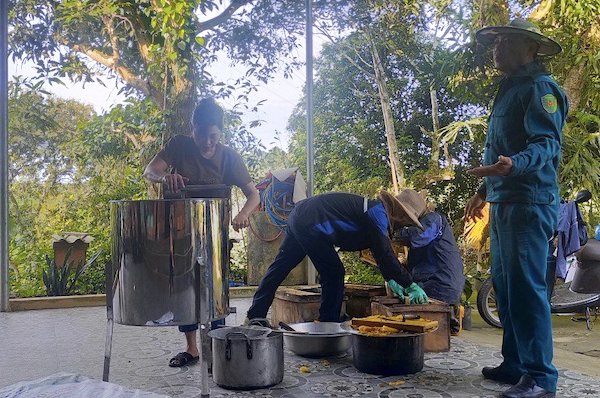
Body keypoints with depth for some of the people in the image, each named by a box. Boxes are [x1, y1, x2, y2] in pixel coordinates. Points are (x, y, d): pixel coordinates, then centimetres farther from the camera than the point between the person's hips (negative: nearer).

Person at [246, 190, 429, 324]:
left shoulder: (373, 209, 15)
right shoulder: (377, 213, -14)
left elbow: (382, 252, 21)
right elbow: (384, 254, -19)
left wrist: (391, 279, 16)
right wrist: (410, 285, -14)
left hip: (299, 217, 10)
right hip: (311, 225, -10)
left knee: (279, 268, 13)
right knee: (334, 273, -1)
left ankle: (255, 316, 22)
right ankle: (329, 325, 8)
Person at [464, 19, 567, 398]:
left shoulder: (540, 87, -7)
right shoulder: (510, 89, 23)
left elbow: (547, 143, -18)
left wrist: (513, 165, -37)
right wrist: (485, 189, 31)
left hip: (529, 202, -10)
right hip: (504, 203, 10)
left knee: (526, 287, -11)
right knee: (505, 285, 11)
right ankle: (515, 363, 20)